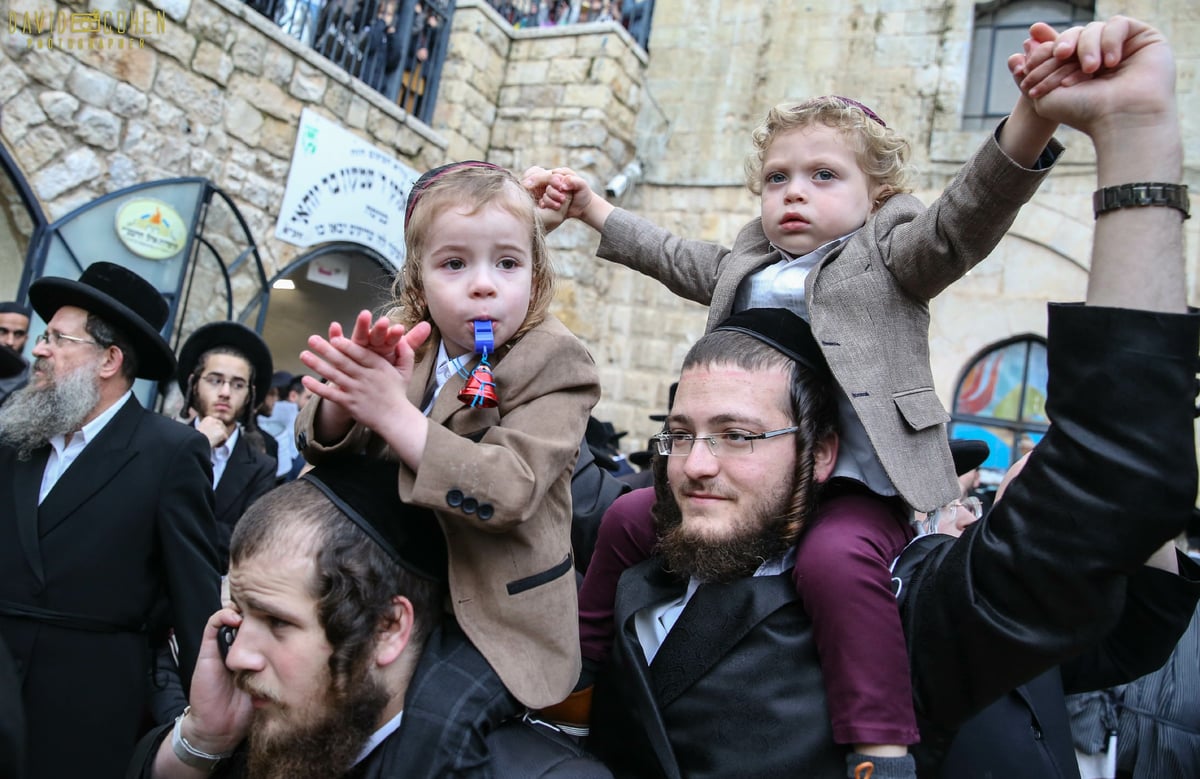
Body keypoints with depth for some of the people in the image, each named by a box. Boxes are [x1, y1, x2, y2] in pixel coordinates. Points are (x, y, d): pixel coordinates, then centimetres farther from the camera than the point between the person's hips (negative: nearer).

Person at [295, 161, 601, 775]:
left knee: (431, 717, -25)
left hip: (495, 615, -5)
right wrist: (346, 397, -23)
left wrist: (393, 412, -32)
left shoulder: (552, 367, -13)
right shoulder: (402, 346, 3)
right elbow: (322, 445, 0)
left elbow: (510, 492, -26)